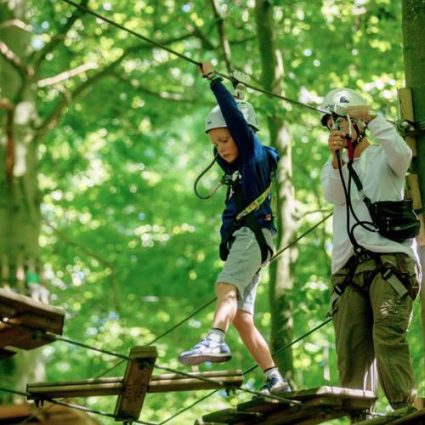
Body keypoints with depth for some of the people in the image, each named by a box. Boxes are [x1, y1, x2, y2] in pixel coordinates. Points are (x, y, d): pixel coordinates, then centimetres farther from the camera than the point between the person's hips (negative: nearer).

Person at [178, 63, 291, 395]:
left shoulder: (255, 154, 3)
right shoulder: (236, 166, 27)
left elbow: (235, 117, -8)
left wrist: (214, 79, -6)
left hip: (253, 233, -10)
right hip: (238, 239, 10)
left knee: (227, 286, -34)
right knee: (242, 318, 1)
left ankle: (216, 341, -58)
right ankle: (276, 380, 0)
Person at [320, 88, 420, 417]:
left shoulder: (382, 157, 13)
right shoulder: (334, 168, 25)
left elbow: (403, 154, -12)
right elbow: (334, 195, 1)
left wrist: (371, 118, -12)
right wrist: (336, 158, -15)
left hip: (390, 258, -5)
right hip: (348, 266, 5)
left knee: (388, 335, -22)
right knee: (350, 347, -4)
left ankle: (404, 407, -28)